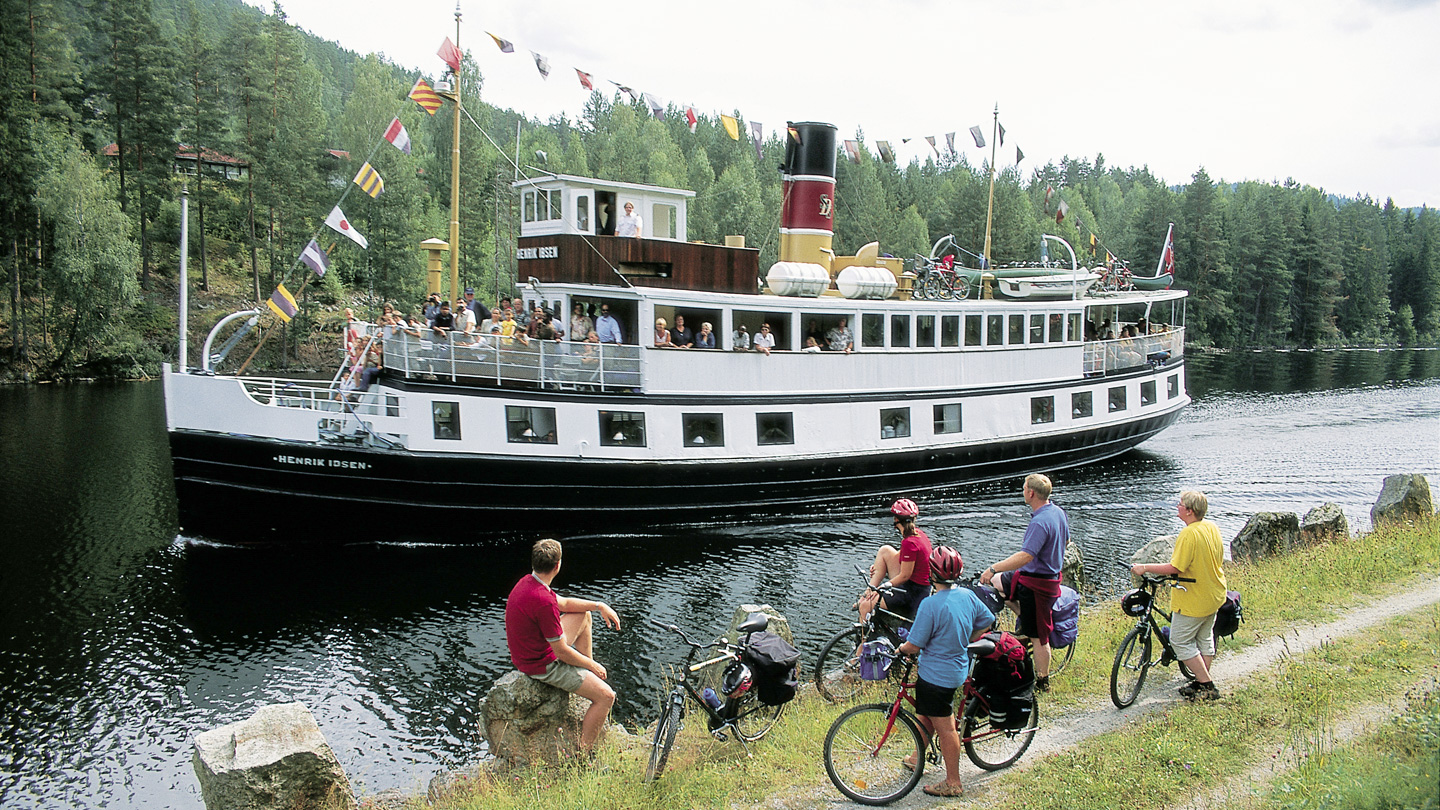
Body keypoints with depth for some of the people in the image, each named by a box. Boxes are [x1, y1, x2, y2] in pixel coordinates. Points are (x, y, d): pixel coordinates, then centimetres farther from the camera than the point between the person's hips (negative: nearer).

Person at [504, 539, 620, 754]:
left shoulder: (527, 582, -3)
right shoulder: (544, 601, -32)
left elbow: (564, 603, 16)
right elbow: (562, 652, -23)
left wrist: (599, 606, 8)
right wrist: (593, 666, -7)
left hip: (527, 654, 10)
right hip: (542, 666, -10)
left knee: (583, 615, 22)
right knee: (606, 696, -10)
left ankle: (588, 679, 25)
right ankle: (583, 755, -3)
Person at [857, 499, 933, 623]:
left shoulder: (909, 543, -24)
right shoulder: (918, 534, 4)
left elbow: (904, 576, -19)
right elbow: (901, 555, 19)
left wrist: (883, 586, -9)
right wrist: (877, 566, 15)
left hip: (913, 593, -10)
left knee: (865, 607, -14)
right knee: (885, 550, 10)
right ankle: (867, 593, 10)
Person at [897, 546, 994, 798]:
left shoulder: (930, 604, -25)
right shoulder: (968, 595, -4)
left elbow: (914, 645, -21)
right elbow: (987, 622, 12)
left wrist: (901, 649, 1)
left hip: (936, 675, -8)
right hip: (958, 668, 8)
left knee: (945, 728, 3)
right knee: (927, 716, 26)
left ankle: (953, 783, 14)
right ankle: (917, 758, 44)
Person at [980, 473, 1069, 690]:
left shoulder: (1040, 522, -28)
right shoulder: (1058, 512, 2)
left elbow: (1026, 556, -35)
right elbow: (1065, 540, 18)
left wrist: (993, 569, -32)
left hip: (1035, 584, -10)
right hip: (1052, 575, 10)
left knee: (1039, 636, 2)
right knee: (991, 581, 18)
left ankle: (1042, 682, 14)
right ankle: (1025, 618, 27)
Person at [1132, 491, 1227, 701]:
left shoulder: (1189, 534, -25)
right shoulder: (1212, 527, 2)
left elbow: (1175, 567, -28)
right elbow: (1219, 559, 13)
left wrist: (1144, 568, -22)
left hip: (1194, 601, -9)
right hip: (1214, 596, 9)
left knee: (1180, 641, 1)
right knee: (1204, 638, 21)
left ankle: (1207, 686, 2)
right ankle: (1204, 682, 29)